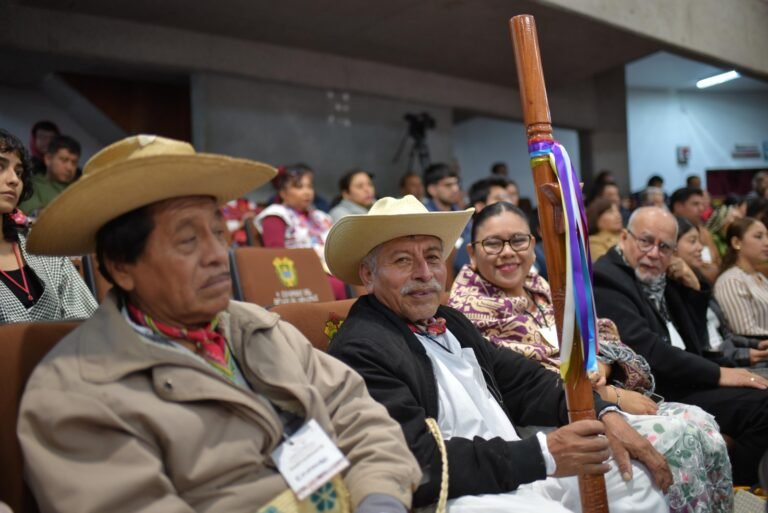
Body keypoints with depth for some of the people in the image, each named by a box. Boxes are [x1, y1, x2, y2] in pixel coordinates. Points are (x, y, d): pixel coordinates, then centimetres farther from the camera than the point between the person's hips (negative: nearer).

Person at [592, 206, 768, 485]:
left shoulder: (659, 280, 12)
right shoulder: (606, 281, -13)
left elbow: (695, 340, 18)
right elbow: (647, 350, -23)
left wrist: (693, 288, 3)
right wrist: (717, 374, -16)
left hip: (681, 378, 9)